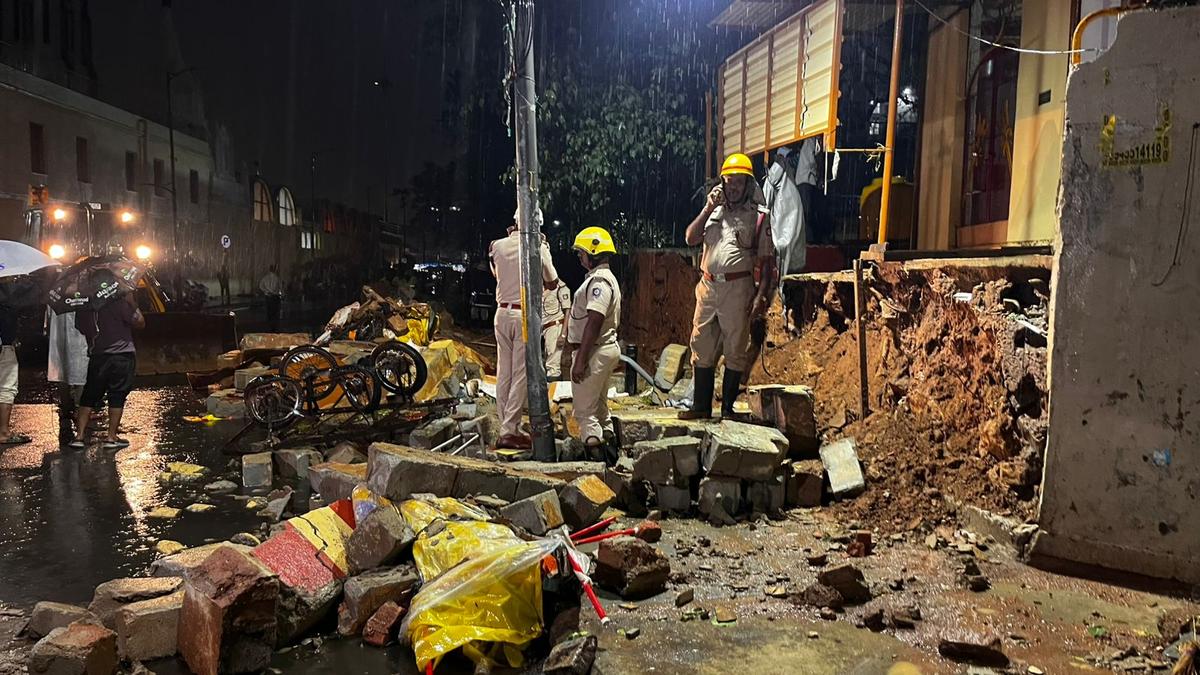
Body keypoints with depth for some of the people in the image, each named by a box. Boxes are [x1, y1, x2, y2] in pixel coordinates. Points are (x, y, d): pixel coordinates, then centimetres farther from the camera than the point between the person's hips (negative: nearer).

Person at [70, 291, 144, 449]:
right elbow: (140, 323, -8)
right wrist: (133, 303, 2)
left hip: (97, 357, 4)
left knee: (89, 396, 14)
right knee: (117, 396, 3)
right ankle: (111, 437, 5)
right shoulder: (118, 302, -12)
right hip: (122, 355, -4)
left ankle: (80, 436, 11)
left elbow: (82, 328, 19)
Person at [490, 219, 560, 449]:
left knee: (504, 372, 10)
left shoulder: (498, 246, 4)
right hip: (526, 315, -5)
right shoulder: (537, 248, -8)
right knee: (521, 374, -1)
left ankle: (508, 427, 14)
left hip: (502, 313, 5)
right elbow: (552, 284, 4)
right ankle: (509, 431, -3)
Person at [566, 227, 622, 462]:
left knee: (584, 410, -5)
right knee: (599, 406, 18)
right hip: (605, 349, 11)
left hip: (594, 352, -11)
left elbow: (594, 322, -24)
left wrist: (580, 360, -24)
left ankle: (596, 457, -3)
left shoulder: (599, 280, -17)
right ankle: (608, 445, 25)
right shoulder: (603, 278, 16)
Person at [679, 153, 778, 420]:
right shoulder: (714, 211, 16)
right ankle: (701, 406, 17)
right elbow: (691, 238, 4)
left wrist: (761, 295, -10)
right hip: (708, 286, 4)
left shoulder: (758, 215, 2)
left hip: (738, 287, -4)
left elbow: (766, 259, -2)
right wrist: (708, 208, -3)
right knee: (702, 347, 7)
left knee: (735, 350, 3)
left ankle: (728, 408, 12)